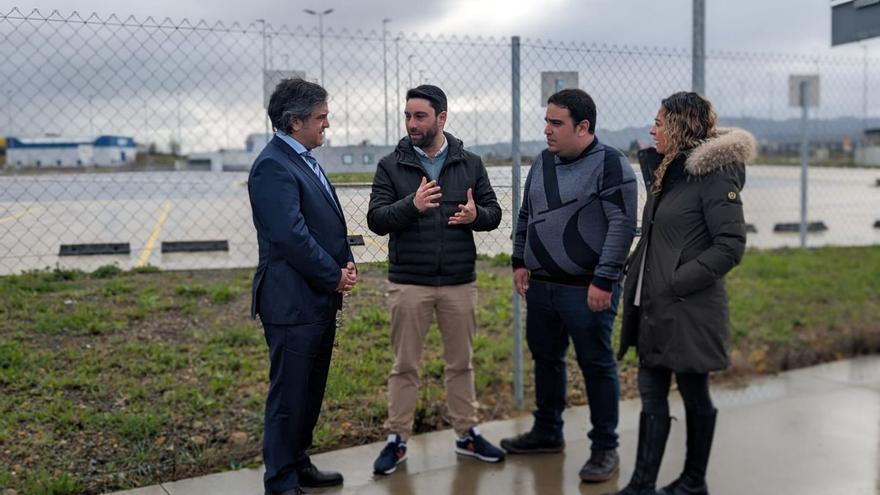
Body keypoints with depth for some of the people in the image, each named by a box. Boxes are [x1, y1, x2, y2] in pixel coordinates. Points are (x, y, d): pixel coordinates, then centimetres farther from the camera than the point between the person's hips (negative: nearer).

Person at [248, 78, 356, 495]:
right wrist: (335, 276, -13)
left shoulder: (304, 161, 15)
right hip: (293, 302, -10)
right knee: (289, 395, 1)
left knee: (311, 390, 18)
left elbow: (329, 225, 19)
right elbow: (292, 236, -22)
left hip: (321, 299, 10)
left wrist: (345, 264, 3)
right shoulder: (272, 166, -16)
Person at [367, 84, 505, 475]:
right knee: (405, 365, 8)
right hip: (408, 282, -1)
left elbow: (494, 213, 6)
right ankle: (397, 440, 20)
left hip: (459, 282, 2)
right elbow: (376, 220, -8)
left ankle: (467, 434, 28)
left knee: (461, 363, 14)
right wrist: (411, 205, -26)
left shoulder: (470, 163, 4)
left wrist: (476, 215, -18)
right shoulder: (391, 166, -1)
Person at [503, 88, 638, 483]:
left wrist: (604, 281, -20)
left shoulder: (611, 164, -11)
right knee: (546, 359, 17)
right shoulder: (542, 163, 10)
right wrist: (519, 262, 13)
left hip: (587, 290, -7)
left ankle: (605, 447, 17)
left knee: (596, 366, 3)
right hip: (541, 286, 7)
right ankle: (547, 432, 34)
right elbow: (525, 216, 19)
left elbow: (622, 225, -16)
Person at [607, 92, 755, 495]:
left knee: (694, 394, 8)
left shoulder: (714, 174, -13)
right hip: (654, 307, 8)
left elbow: (731, 246, -18)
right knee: (651, 394, 10)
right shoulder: (667, 171, 13)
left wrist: (676, 284, -19)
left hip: (689, 310, -8)